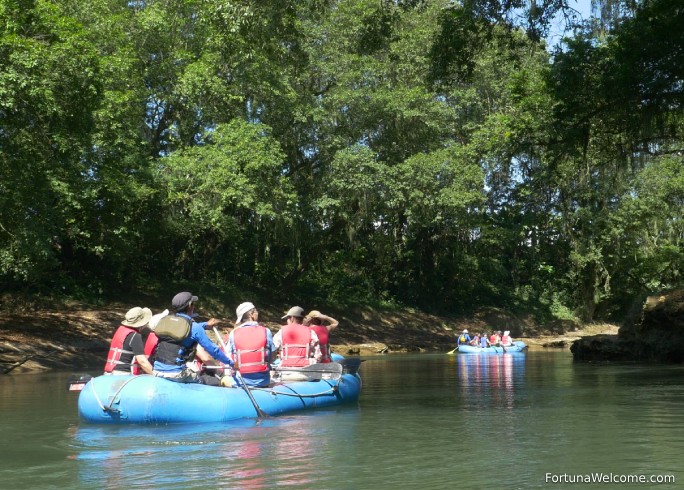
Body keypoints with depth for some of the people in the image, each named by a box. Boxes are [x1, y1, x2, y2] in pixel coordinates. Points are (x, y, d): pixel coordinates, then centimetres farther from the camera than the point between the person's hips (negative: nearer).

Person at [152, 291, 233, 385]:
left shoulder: (165, 320, 11)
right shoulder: (194, 327, -7)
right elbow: (212, 349, -3)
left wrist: (206, 324, 44)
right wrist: (231, 363, 9)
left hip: (157, 371, 7)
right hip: (176, 374, -7)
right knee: (215, 382, -2)